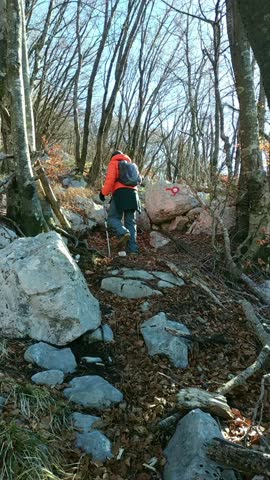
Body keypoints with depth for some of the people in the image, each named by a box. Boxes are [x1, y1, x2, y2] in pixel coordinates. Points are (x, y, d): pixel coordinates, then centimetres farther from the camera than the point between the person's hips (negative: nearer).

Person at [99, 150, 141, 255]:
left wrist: (103, 192, 0)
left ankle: (123, 233, -27)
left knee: (113, 217, 1)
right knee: (131, 221, 5)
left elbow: (110, 179, -5)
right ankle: (132, 248, -3)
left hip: (120, 193, -5)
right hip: (133, 193, 5)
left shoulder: (113, 162, 10)